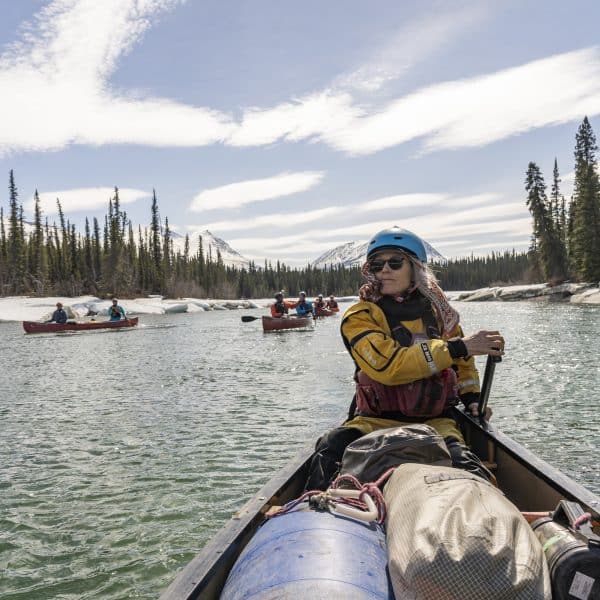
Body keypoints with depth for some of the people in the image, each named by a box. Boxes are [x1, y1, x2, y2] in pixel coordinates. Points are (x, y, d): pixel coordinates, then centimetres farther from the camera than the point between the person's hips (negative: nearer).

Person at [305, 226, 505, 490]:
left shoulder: (437, 310, 13)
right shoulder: (360, 317, -3)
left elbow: (462, 363, 32)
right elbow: (387, 364, -22)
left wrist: (472, 397, 14)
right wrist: (458, 347, -21)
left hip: (434, 421, 2)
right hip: (376, 420, -2)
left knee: (465, 466, -31)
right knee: (330, 453, -31)